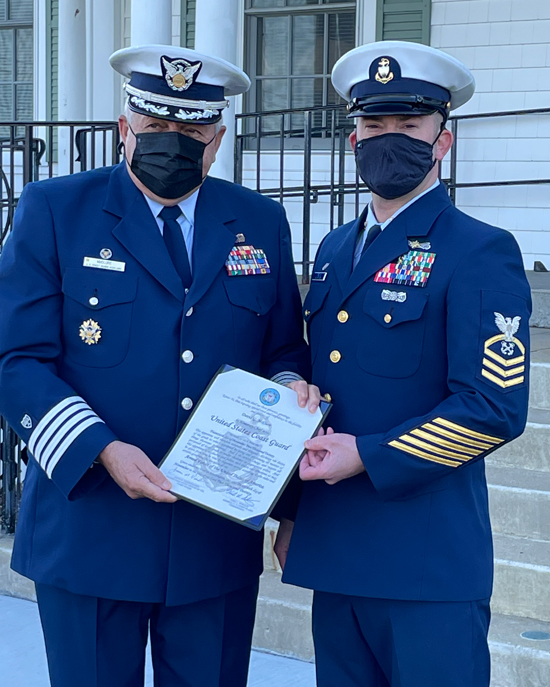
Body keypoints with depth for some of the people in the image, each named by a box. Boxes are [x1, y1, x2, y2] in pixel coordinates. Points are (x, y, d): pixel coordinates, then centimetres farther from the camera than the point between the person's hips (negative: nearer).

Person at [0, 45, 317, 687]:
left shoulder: (260, 223, 10)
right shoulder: (53, 209, 0)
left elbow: (284, 350, 16)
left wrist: (290, 389, -7)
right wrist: (101, 451, -18)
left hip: (220, 536, 3)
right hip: (89, 530, -2)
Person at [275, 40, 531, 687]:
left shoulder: (482, 253, -8)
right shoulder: (335, 250, 14)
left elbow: (495, 408, -16)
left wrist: (367, 456, -17)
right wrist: (292, 509, 17)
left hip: (428, 562, -6)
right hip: (334, 554, 7)